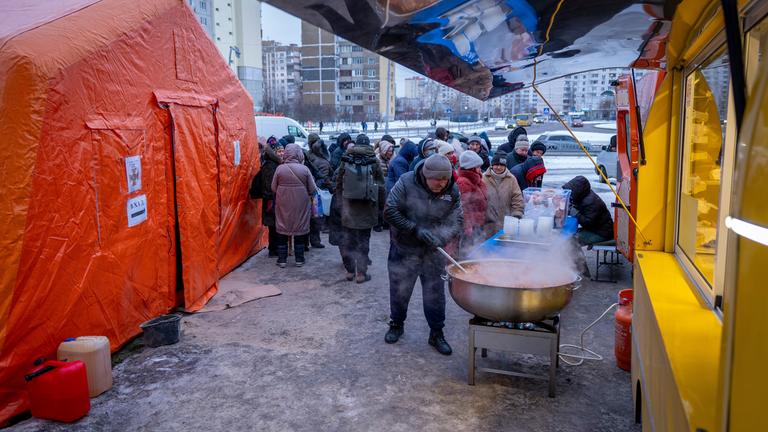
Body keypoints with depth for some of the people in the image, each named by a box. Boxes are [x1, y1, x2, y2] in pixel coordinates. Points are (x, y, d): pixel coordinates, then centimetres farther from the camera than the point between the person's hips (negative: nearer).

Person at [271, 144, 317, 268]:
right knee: (300, 230, 12)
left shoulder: (280, 168, -9)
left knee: (282, 231, 11)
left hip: (283, 205, 0)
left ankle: (282, 259, 15)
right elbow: (312, 190, -7)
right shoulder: (304, 169, -10)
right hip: (301, 205, 0)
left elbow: (273, 188, -3)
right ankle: (299, 259, 17)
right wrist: (307, 195, 15)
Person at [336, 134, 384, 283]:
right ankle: (361, 273, 7)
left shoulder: (346, 161, 0)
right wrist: (381, 205, 7)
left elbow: (338, 184, 5)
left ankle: (350, 270, 19)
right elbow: (381, 187, -2)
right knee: (364, 240, 6)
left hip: (348, 208, 2)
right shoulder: (373, 162, -5)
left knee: (348, 239, 12)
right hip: (367, 209, -2)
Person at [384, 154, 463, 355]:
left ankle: (436, 333, 25)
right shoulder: (406, 183, -17)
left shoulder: (453, 191, -9)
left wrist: (440, 237, -27)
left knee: (435, 293, 8)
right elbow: (390, 212, -17)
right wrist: (416, 230, -23)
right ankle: (397, 324, 37)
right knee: (399, 290, 12)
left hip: (434, 252, 2)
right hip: (404, 249, -2)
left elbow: (456, 222, -7)